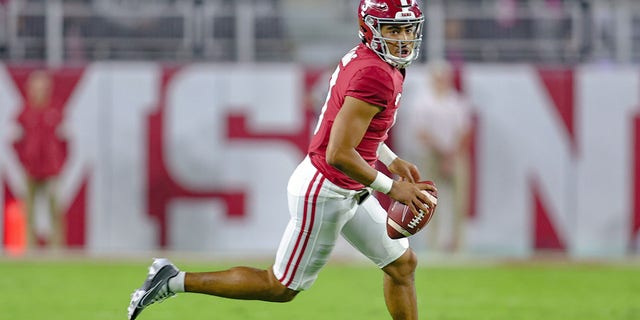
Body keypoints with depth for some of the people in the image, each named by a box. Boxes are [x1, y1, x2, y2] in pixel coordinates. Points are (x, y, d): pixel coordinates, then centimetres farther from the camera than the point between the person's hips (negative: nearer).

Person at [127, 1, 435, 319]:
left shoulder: (362, 58, 4)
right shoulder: (375, 76, -26)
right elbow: (339, 154, -30)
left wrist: (391, 160, 15)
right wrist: (390, 188, -21)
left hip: (349, 193, 10)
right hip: (324, 193, -10)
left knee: (403, 265, 15)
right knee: (280, 288, 5)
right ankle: (174, 281, 14)